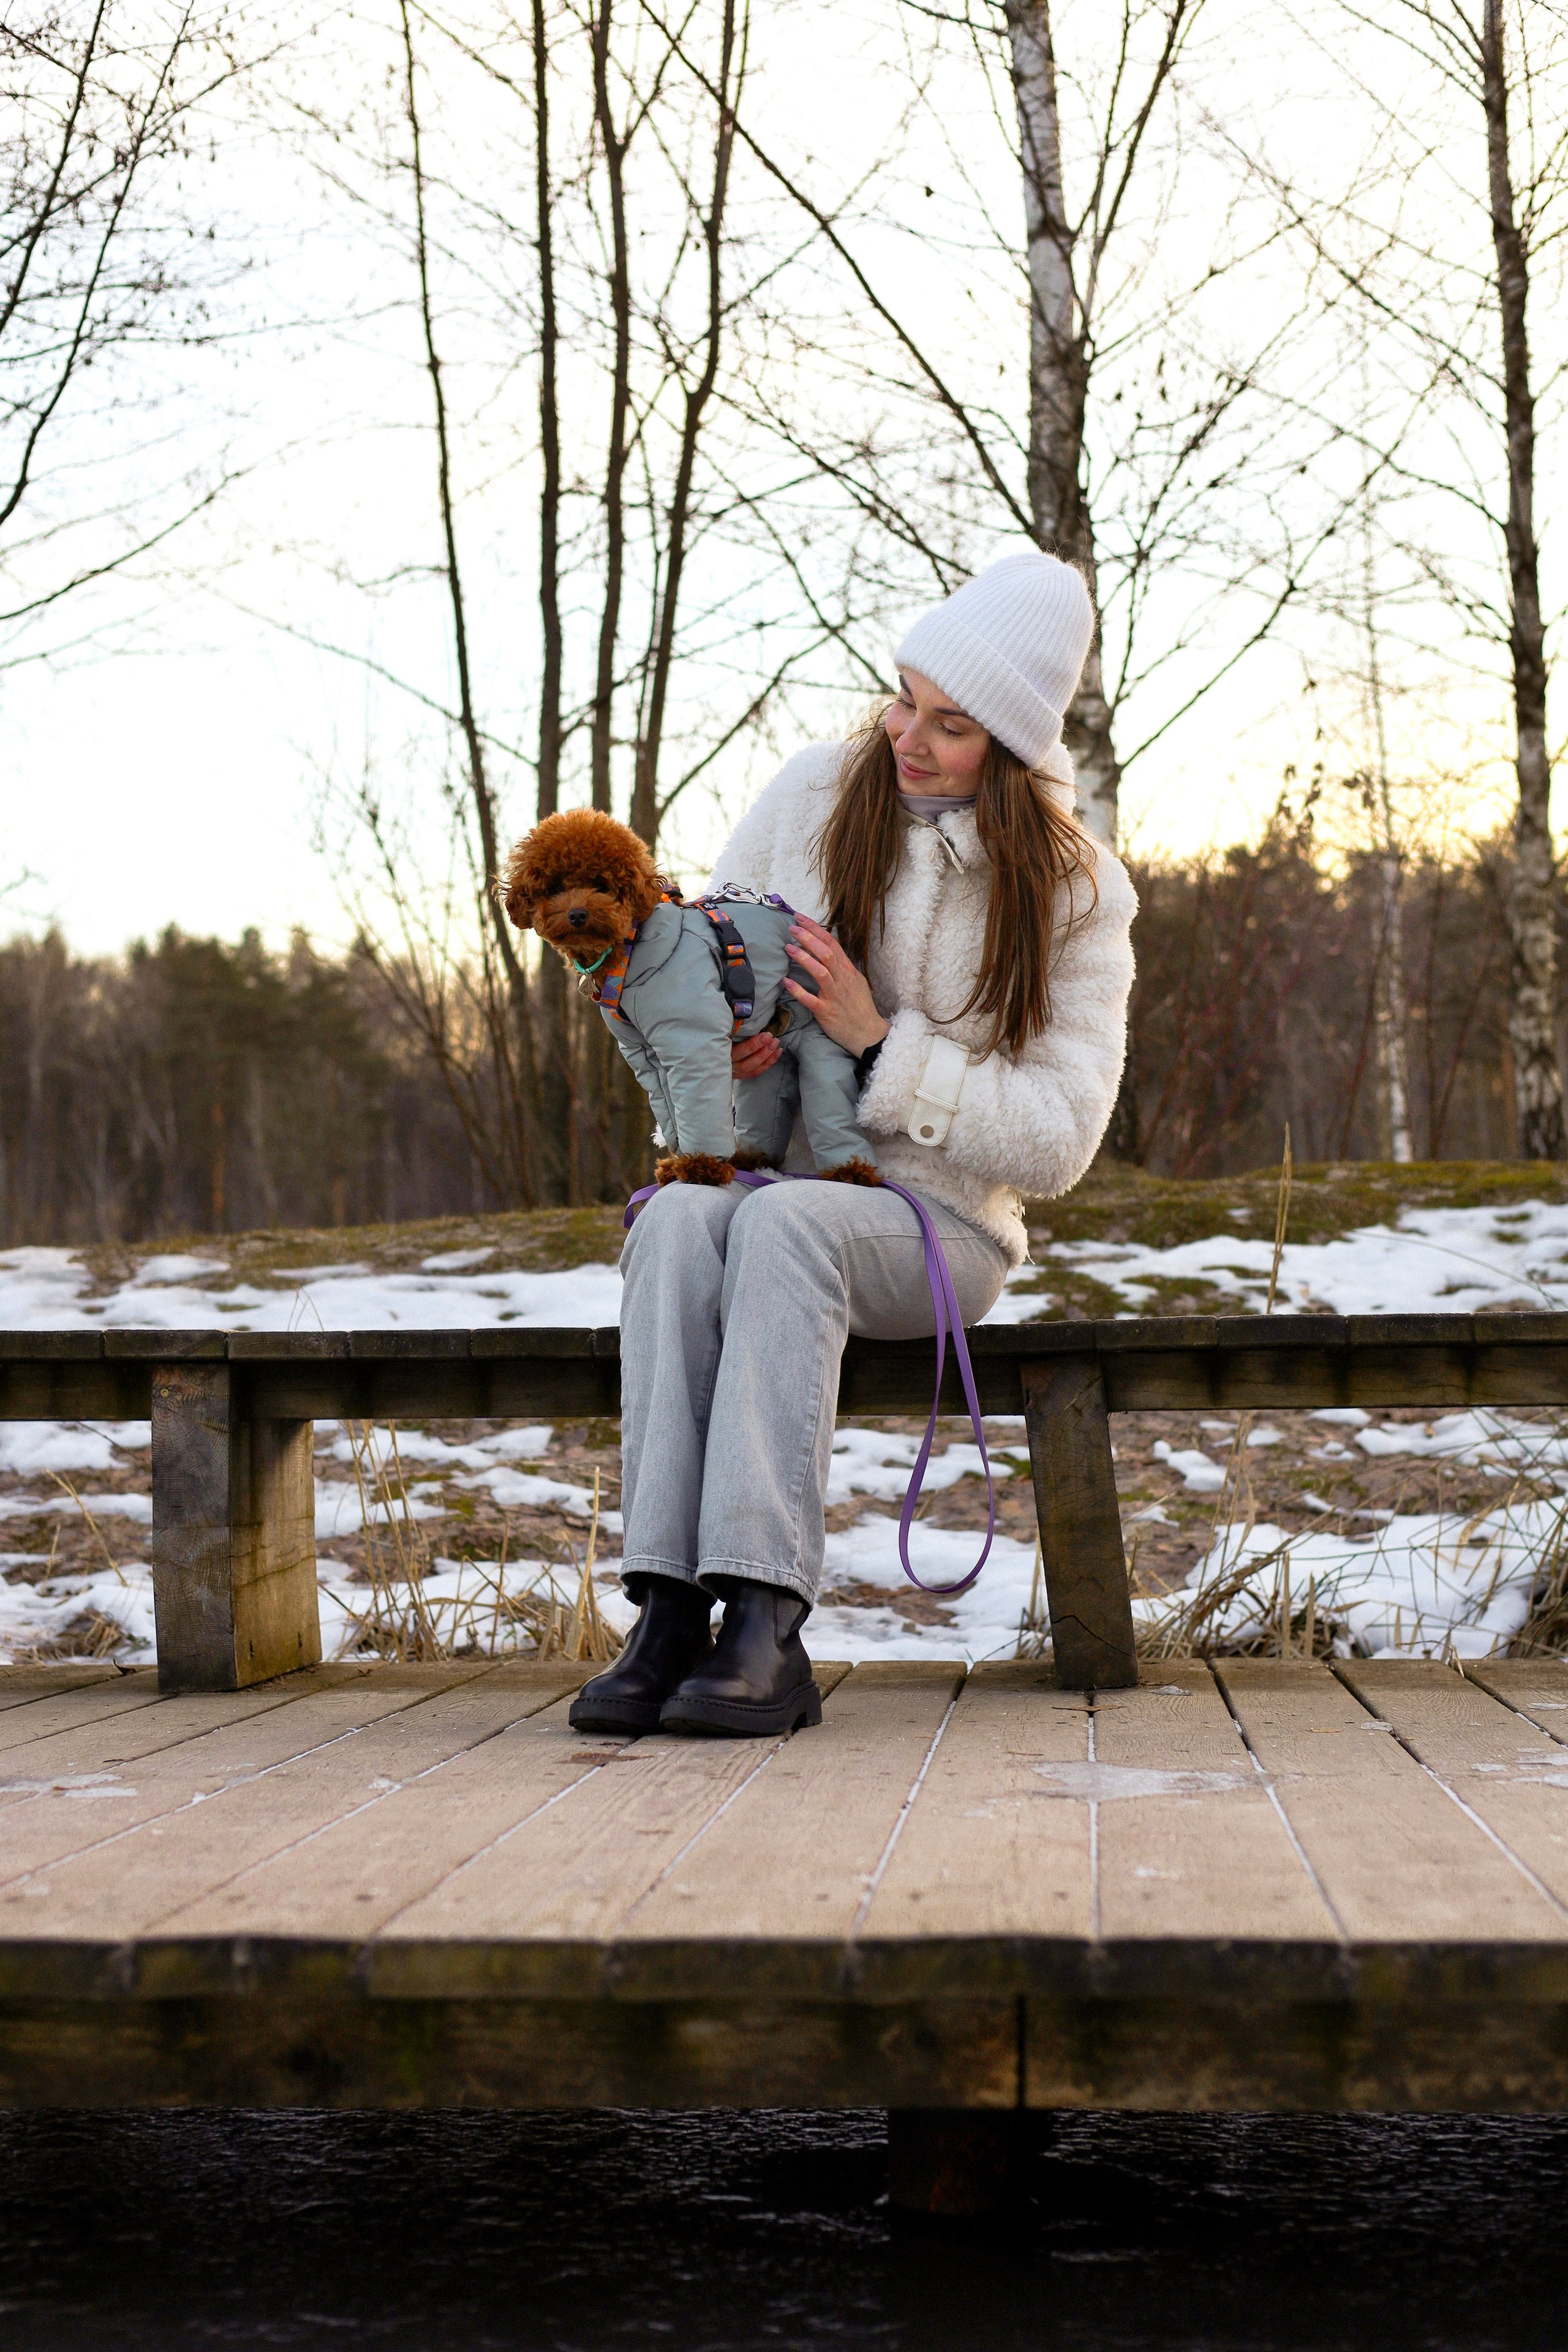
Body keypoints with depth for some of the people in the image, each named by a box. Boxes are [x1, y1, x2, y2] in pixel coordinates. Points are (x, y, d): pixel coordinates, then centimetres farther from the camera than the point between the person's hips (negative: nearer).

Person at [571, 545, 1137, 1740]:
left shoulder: (1077, 896, -3)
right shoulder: (819, 790, 4)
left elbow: (1056, 1140, -10)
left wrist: (879, 1042, -18)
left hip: (938, 1226, -2)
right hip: (769, 1183, 3)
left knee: (783, 1221, -37)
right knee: (681, 1215, -34)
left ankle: (766, 1622, -43)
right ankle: (670, 1609, -39)